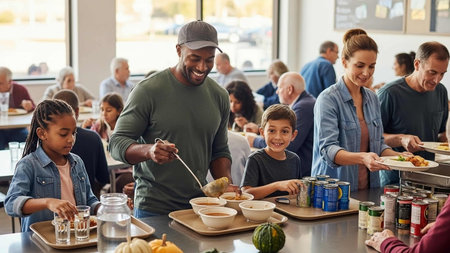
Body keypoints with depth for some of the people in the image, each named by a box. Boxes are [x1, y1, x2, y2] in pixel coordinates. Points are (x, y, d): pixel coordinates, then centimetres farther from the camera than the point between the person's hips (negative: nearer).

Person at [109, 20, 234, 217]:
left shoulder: (220, 97, 4)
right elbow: (116, 143, -12)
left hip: (201, 205, 5)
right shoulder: (148, 91, -13)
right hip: (154, 209, -4)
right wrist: (148, 151, -32)